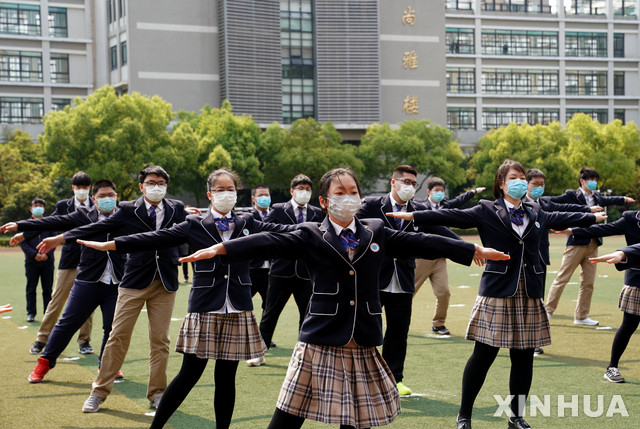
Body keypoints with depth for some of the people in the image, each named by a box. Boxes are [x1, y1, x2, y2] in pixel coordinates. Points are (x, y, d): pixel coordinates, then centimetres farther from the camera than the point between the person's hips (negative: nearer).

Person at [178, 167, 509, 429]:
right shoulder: (311, 236, 1)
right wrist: (219, 249, -24)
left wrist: (477, 251, 15)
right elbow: (268, 244, -11)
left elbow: (421, 243, 13)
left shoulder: (376, 233, 11)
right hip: (320, 346, -3)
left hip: (362, 347, 3)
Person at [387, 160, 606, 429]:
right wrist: (413, 216, -17)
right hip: (497, 293, -5)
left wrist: (594, 217, 40)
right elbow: (452, 216, -8)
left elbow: (561, 219, 30)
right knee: (483, 355, -4)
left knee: (523, 357, 8)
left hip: (529, 295, 5)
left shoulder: (535, 213, 15)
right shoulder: (486, 211, -1)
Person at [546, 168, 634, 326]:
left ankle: (581, 316, 16)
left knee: (588, 283, 7)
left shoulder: (597, 197, 15)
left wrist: (624, 199, 50)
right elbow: (551, 201, -7)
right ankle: (548, 310, 3)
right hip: (576, 244, -6)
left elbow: (608, 200, 36)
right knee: (562, 278, -5)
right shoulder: (571, 196, -5)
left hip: (592, 245, 7)